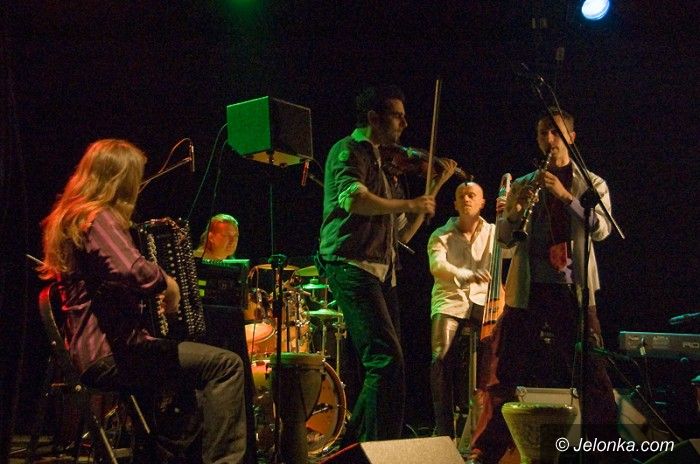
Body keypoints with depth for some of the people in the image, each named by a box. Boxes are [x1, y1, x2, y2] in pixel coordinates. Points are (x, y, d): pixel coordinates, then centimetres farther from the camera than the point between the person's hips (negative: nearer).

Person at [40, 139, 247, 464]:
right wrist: (167, 282, -15)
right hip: (109, 354, -11)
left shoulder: (69, 218, 15)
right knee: (226, 365, -13)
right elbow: (131, 270, -34)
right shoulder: (98, 218, -14)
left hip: (90, 351, 11)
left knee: (185, 357, 29)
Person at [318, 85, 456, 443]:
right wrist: (408, 203, -16)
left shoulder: (380, 164, 25)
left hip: (380, 272, 10)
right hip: (352, 266, -9)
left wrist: (435, 187, 20)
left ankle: (352, 447, 20)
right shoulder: (349, 150, -1)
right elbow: (352, 198, -25)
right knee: (388, 360, -18)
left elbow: (402, 233, 23)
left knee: (382, 365, 11)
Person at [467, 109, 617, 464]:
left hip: (573, 289, -1)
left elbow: (601, 229, -7)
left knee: (591, 369, -2)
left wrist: (566, 195, -19)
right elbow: (505, 238, 5)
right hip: (527, 288, 1)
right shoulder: (522, 185, 15)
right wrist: (516, 210, -15)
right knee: (504, 370, 0)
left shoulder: (592, 184, 11)